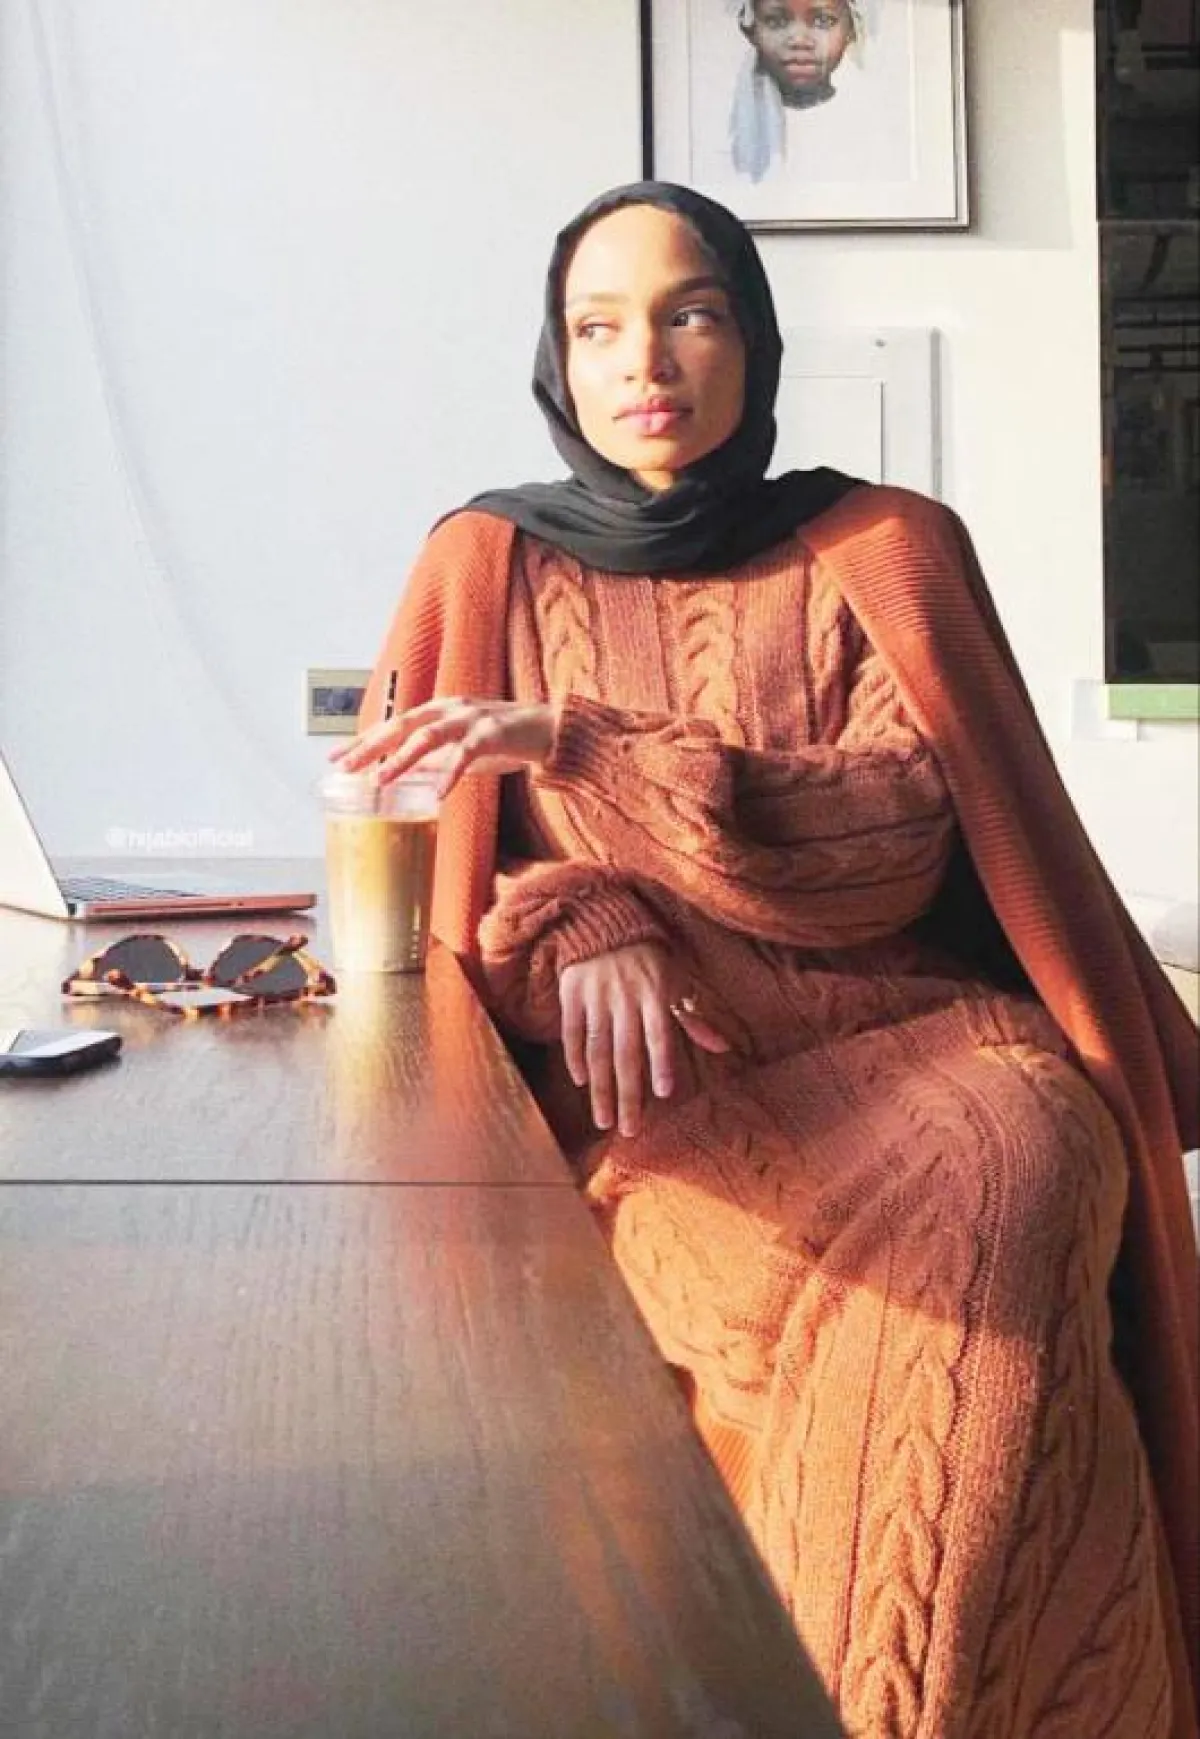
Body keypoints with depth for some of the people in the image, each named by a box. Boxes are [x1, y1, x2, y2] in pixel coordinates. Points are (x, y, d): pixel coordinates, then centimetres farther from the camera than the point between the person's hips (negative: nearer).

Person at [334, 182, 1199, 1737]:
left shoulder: (881, 551, 7)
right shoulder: (486, 564, 10)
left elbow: (895, 841, -7)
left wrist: (590, 748, -19)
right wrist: (579, 924, -13)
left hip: (904, 1035, 1)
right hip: (657, 1073, 0)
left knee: (983, 1231, -31)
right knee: (770, 1289, -31)